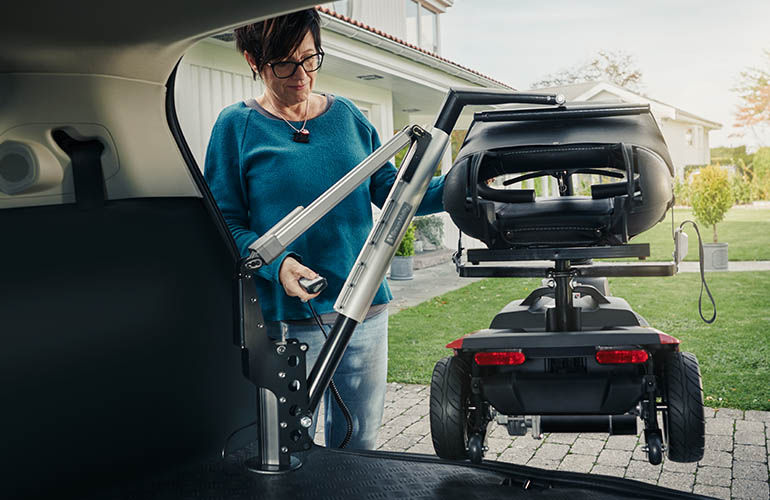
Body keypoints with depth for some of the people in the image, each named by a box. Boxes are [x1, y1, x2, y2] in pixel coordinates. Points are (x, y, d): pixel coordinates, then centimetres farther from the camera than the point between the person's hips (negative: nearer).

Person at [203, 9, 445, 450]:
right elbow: (226, 223, -4)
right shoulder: (238, 126, -2)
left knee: (358, 447, 14)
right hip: (289, 321, -3)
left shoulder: (347, 115, 9)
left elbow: (390, 190, 10)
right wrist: (277, 264, -20)